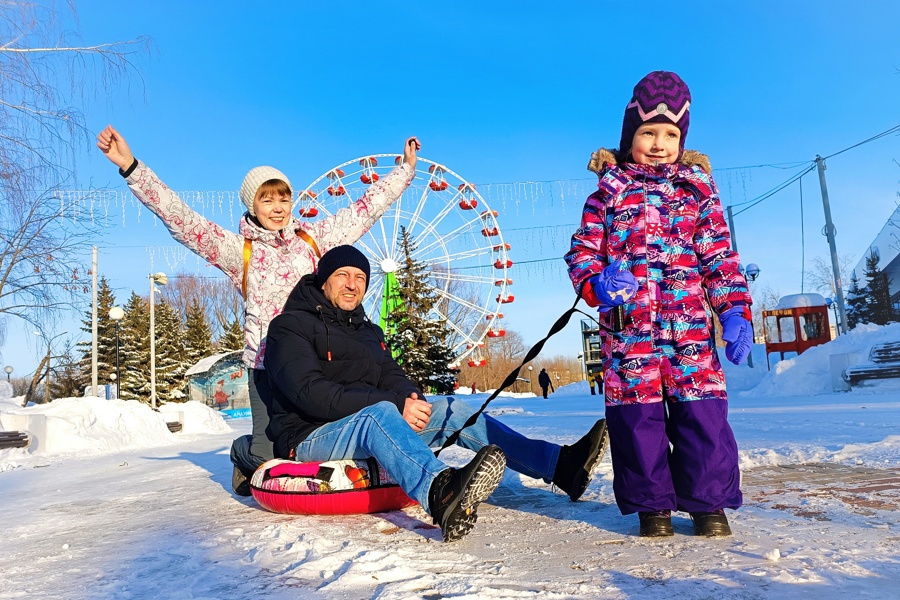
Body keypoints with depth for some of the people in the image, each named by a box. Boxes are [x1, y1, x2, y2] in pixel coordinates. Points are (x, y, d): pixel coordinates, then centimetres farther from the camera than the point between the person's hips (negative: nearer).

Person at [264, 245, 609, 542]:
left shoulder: (367, 331, 19)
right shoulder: (291, 326, -5)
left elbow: (392, 376, 9)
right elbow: (310, 393, -19)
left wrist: (411, 398, -18)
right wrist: (396, 405, -26)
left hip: (368, 431, 7)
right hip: (312, 439, -7)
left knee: (450, 410, -9)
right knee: (379, 413, -36)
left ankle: (561, 465, -19)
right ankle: (441, 494, -67)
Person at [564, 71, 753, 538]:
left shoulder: (697, 191, 13)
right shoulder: (608, 194, 8)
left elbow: (720, 258, 11)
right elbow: (582, 250, 6)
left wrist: (735, 311, 0)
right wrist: (596, 282, -15)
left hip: (690, 322, 1)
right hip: (628, 325, -1)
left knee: (701, 409, -1)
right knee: (637, 414, 1)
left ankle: (709, 503, 14)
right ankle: (652, 504, 16)